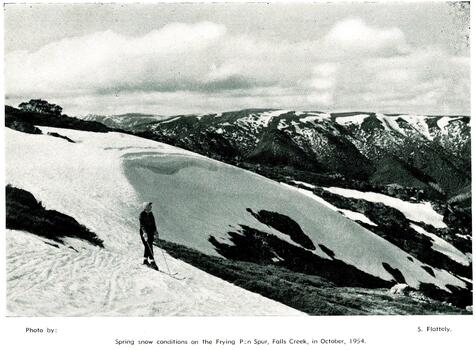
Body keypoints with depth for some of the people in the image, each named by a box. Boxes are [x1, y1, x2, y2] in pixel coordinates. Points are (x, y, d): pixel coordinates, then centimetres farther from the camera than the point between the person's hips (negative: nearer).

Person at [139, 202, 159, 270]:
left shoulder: (150, 214, 6)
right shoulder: (142, 215, -14)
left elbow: (153, 222, 15)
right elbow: (142, 225, -23)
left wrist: (155, 230, 6)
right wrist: (144, 233, -34)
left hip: (150, 231, 7)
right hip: (144, 232, -7)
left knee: (149, 246, 11)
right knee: (148, 246, -13)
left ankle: (145, 260, 24)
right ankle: (152, 261, -18)